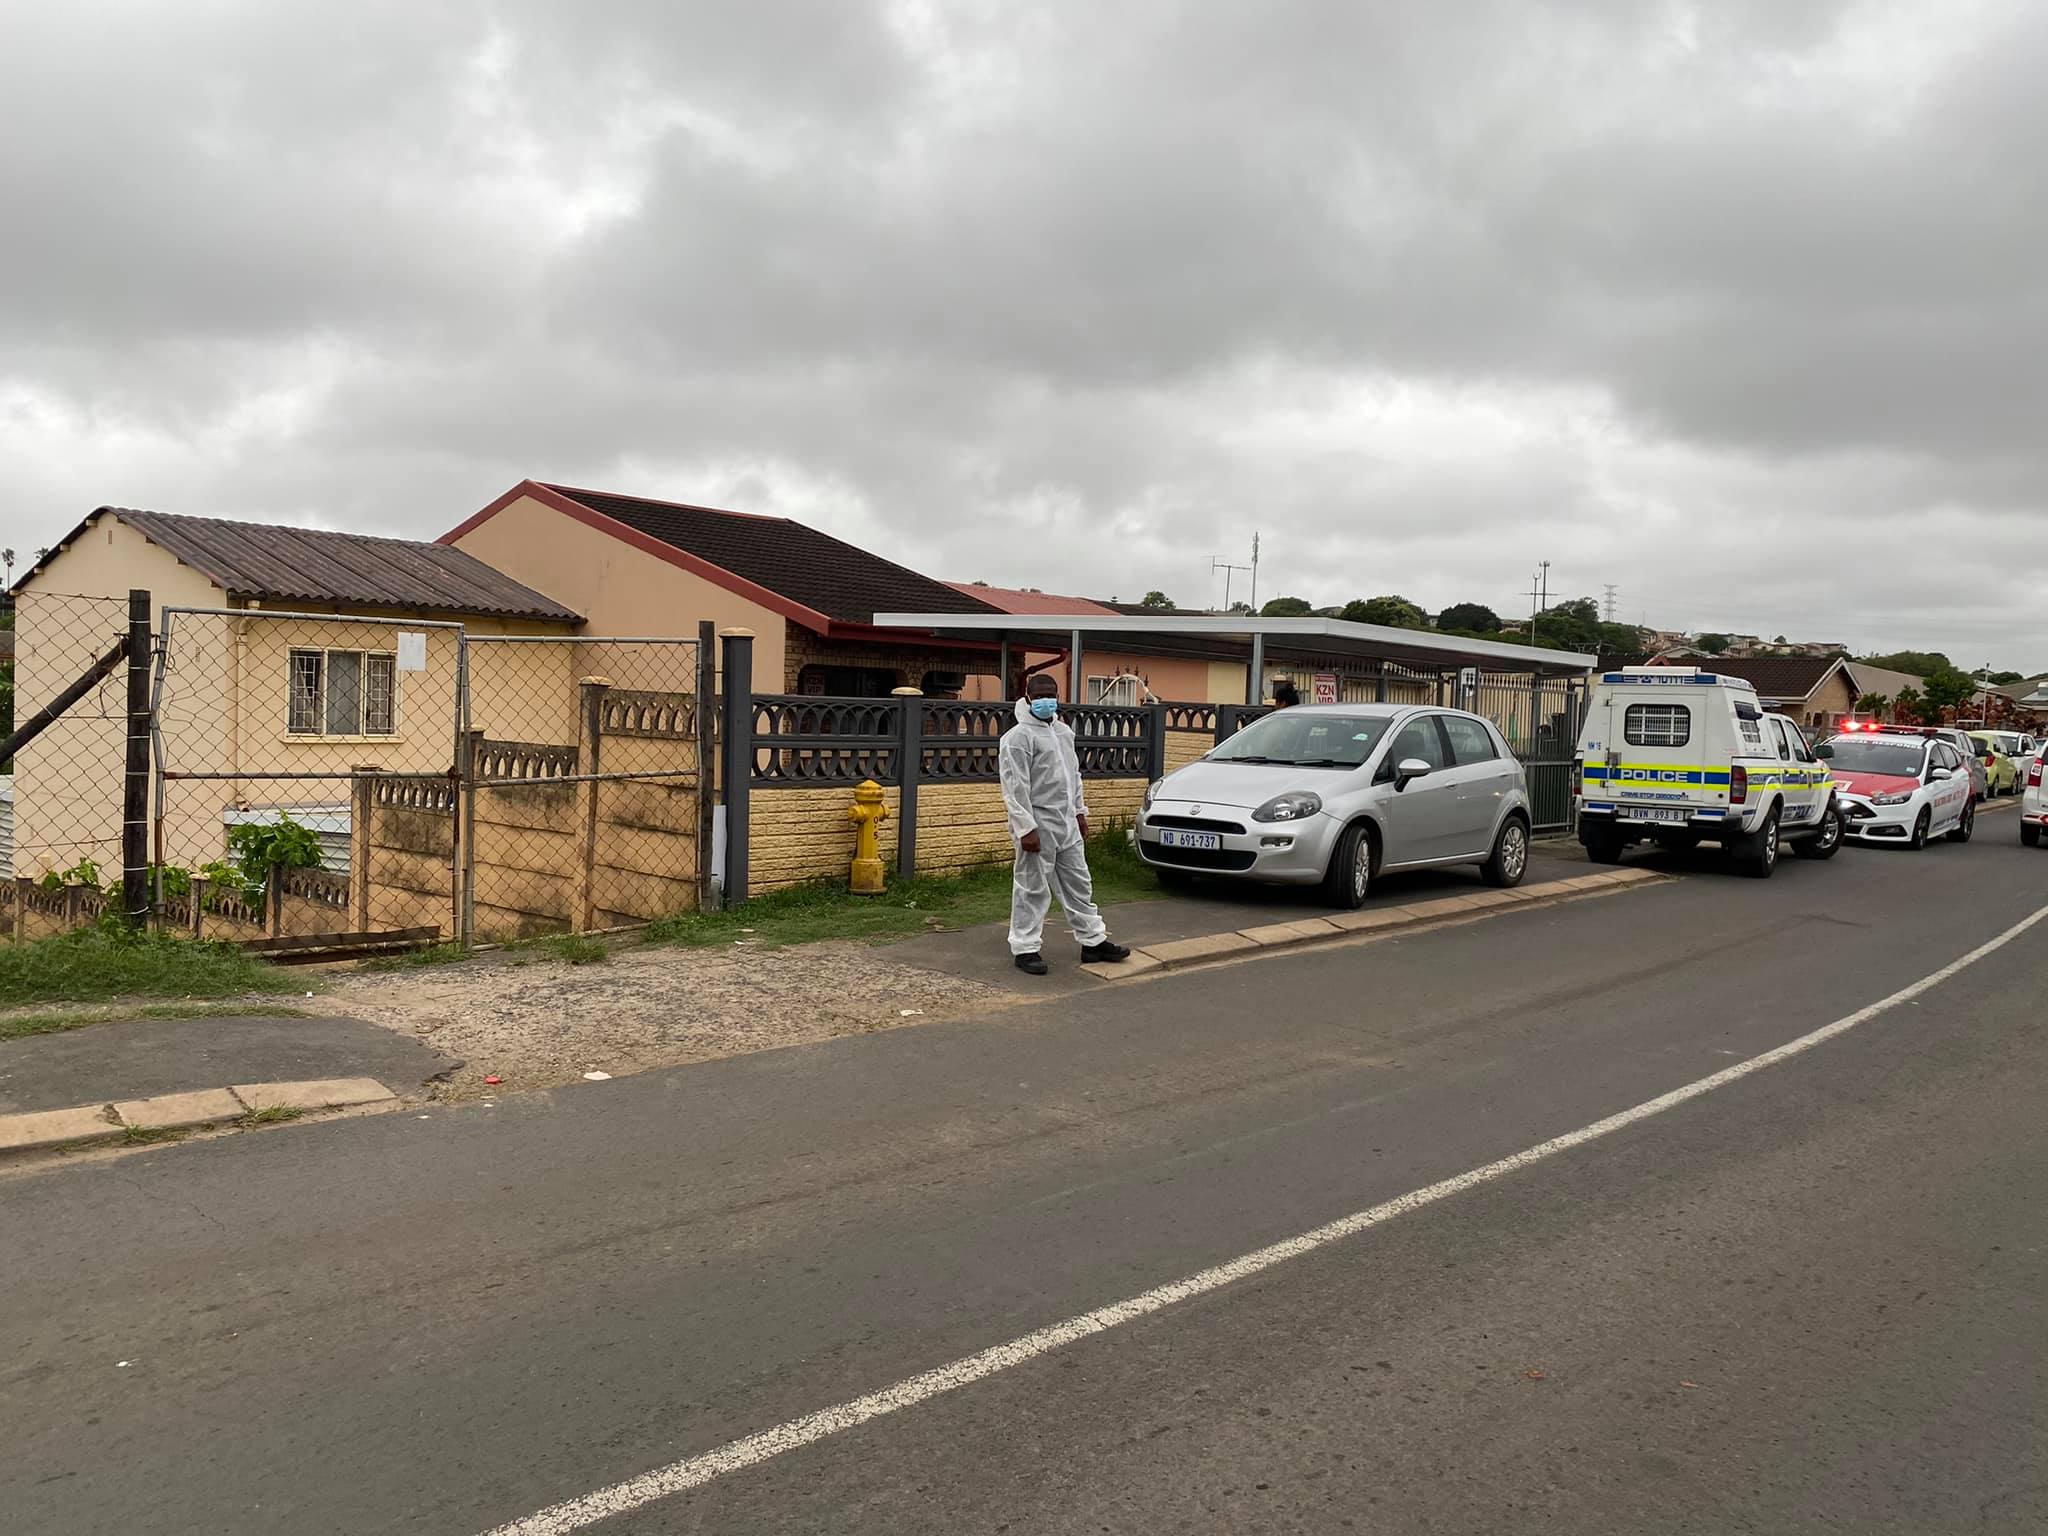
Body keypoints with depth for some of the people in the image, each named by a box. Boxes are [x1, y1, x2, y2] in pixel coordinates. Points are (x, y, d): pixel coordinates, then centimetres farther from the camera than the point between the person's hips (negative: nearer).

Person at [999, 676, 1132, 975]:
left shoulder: (1063, 731, 13)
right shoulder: (1019, 737, -13)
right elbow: (1015, 788, -18)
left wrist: (1080, 811, 18)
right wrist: (1026, 827, -22)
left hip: (1067, 823, 8)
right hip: (1038, 825, -8)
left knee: (1078, 884, 14)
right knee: (1032, 889, 0)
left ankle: (1093, 941, 23)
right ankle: (1025, 949, 9)